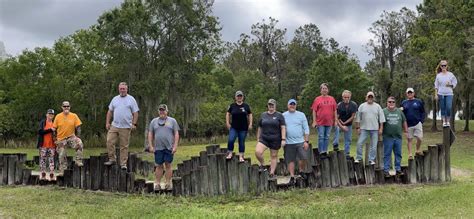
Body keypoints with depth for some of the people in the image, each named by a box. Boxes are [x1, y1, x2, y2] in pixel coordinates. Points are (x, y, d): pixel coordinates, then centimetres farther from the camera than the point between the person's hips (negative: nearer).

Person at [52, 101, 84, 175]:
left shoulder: (74, 116, -2)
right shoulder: (58, 116, -1)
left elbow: (78, 127, 0)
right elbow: (54, 128, 4)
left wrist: (78, 137, -10)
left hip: (71, 136, -1)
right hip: (61, 138, 1)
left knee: (79, 144, -30)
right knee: (62, 155, 4)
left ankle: (78, 161, -20)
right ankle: (62, 170, 22)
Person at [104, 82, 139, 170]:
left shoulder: (131, 99, 1)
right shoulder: (115, 99, 12)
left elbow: (135, 113, -1)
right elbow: (110, 111, 15)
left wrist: (134, 124, -10)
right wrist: (107, 122, 7)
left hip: (126, 127, -3)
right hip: (114, 126, 3)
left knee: (124, 146, 2)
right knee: (109, 142, -5)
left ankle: (123, 164, 9)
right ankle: (112, 159, 11)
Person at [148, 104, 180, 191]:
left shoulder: (172, 121, 7)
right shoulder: (154, 121, 13)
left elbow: (176, 134, 2)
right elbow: (150, 134, 11)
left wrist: (175, 146, -6)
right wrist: (150, 146, 2)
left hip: (169, 147, -1)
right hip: (158, 148, 1)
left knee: (168, 165, 1)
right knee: (158, 166, 2)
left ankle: (168, 183, 7)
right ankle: (157, 184, 6)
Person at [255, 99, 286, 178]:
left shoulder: (279, 115, 0)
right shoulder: (263, 115, 9)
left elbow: (283, 128, -5)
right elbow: (260, 128, 14)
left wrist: (283, 139, -13)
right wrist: (258, 138, 14)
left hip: (275, 140, -2)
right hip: (264, 139, 2)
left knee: (274, 156, 4)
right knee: (258, 152, -20)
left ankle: (272, 173, 15)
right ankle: (262, 165, 4)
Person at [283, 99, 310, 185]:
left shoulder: (301, 115, 4)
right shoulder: (283, 116, 5)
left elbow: (306, 129, 3)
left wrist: (306, 141, -4)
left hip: (300, 142, 0)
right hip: (288, 143, 0)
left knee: (304, 158, -9)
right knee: (290, 160, 4)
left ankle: (301, 171, 17)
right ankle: (292, 177, 14)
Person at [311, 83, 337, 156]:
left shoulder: (332, 99, 8)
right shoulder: (317, 99, 0)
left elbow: (335, 111, 11)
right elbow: (314, 111, -2)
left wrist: (335, 120, 7)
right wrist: (314, 121, -7)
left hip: (329, 122, 3)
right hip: (320, 122, -3)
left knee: (327, 137, 8)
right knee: (321, 137, -1)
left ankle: (325, 151, 15)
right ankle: (321, 152, 4)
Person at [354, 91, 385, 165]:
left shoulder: (377, 106, 7)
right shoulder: (362, 106, 5)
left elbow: (381, 118, 6)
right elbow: (358, 118, 5)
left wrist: (381, 128, -1)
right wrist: (358, 127, 0)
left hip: (375, 129, 1)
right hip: (364, 128, -1)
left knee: (374, 145, 2)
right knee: (359, 143, -6)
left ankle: (371, 160, 11)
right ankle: (358, 158, 6)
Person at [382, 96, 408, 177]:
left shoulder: (399, 111, 11)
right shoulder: (384, 112, -1)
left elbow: (404, 122, 17)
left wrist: (406, 131, 12)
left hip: (398, 137, 4)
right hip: (388, 137, -4)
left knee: (398, 154, 8)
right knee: (387, 154, 0)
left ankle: (398, 169, 18)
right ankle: (386, 170, 4)